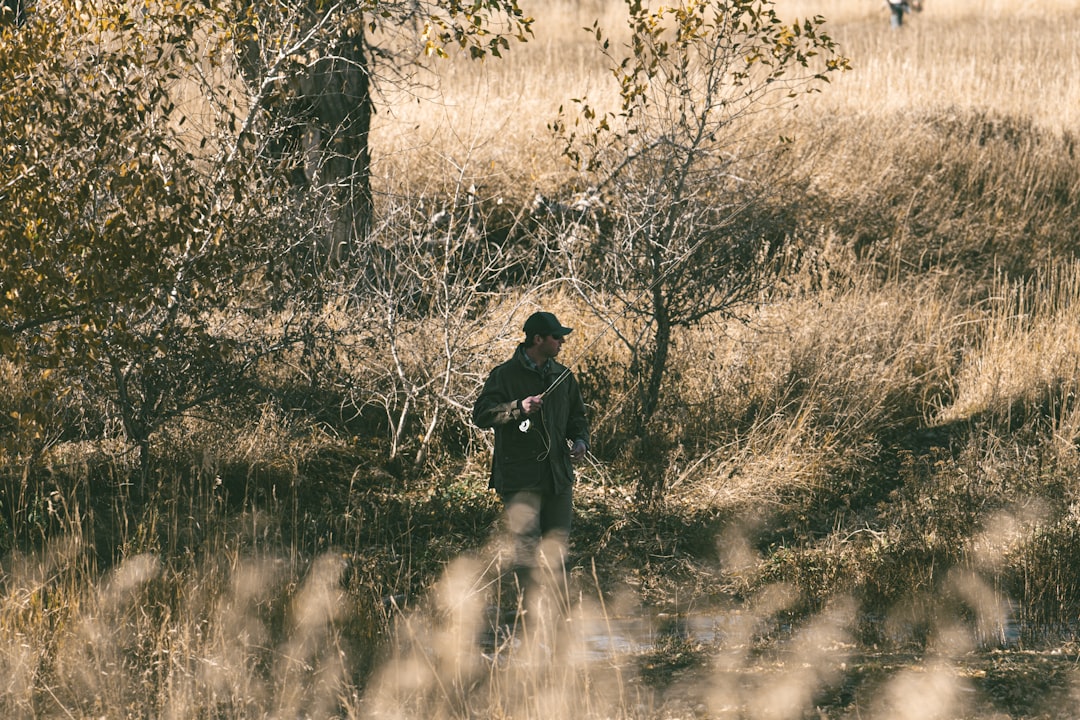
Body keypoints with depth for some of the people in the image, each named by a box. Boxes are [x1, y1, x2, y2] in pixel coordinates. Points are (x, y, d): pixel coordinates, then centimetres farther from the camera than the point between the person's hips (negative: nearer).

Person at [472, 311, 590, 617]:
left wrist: (580, 441, 5)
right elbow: (481, 414, -9)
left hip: (558, 475, 5)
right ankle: (526, 608, -9)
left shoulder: (563, 377, 15)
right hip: (520, 477, -5)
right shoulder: (506, 375, -2)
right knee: (526, 544, -12)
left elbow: (577, 417, 25)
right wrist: (518, 407, -22)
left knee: (558, 544, 7)